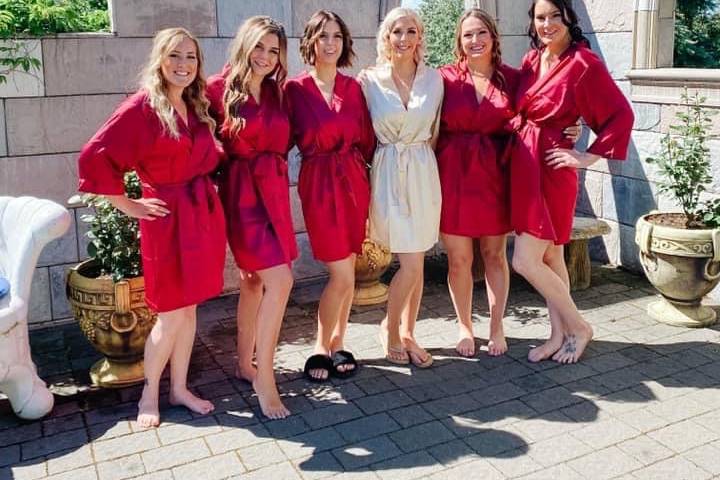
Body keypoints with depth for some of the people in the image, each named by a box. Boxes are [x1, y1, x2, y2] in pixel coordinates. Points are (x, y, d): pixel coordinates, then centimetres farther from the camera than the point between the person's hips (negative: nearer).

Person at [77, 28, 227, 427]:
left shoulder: (198, 105, 9)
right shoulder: (142, 106, -12)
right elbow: (93, 158, -15)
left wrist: (204, 190, 9)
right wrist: (128, 205, -11)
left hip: (203, 214, 6)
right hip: (167, 217, -6)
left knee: (189, 308, 13)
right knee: (171, 314, 1)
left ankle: (179, 389, 27)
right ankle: (149, 394, 22)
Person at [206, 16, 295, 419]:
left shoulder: (277, 92, 9)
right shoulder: (219, 89, -7)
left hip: (275, 190, 6)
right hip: (242, 192, -6)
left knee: (255, 280, 14)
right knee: (280, 281, -13)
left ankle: (245, 363, 29)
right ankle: (264, 378, 0)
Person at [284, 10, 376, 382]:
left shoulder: (353, 87, 7)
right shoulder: (295, 88, -4)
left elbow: (366, 139, 10)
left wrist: (373, 173, 3)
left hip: (354, 180, 4)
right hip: (319, 183, -4)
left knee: (347, 269, 9)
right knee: (342, 274, -6)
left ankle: (337, 344, 24)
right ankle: (321, 348, 13)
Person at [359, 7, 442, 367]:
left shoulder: (433, 79, 4)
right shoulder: (369, 80, -4)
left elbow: (435, 130, 12)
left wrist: (418, 154, 9)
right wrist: (390, 153, 2)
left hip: (424, 172, 3)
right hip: (388, 173, -3)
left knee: (415, 262, 8)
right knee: (411, 263, -7)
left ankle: (407, 334, 25)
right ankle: (390, 328, 18)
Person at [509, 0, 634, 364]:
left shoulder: (583, 63, -11)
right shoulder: (531, 60, 9)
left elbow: (621, 115, -10)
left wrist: (590, 157, -10)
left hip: (551, 170, -7)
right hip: (523, 166, 7)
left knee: (525, 261, -8)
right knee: (550, 256, 14)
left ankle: (578, 327, 13)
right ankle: (559, 335, 25)